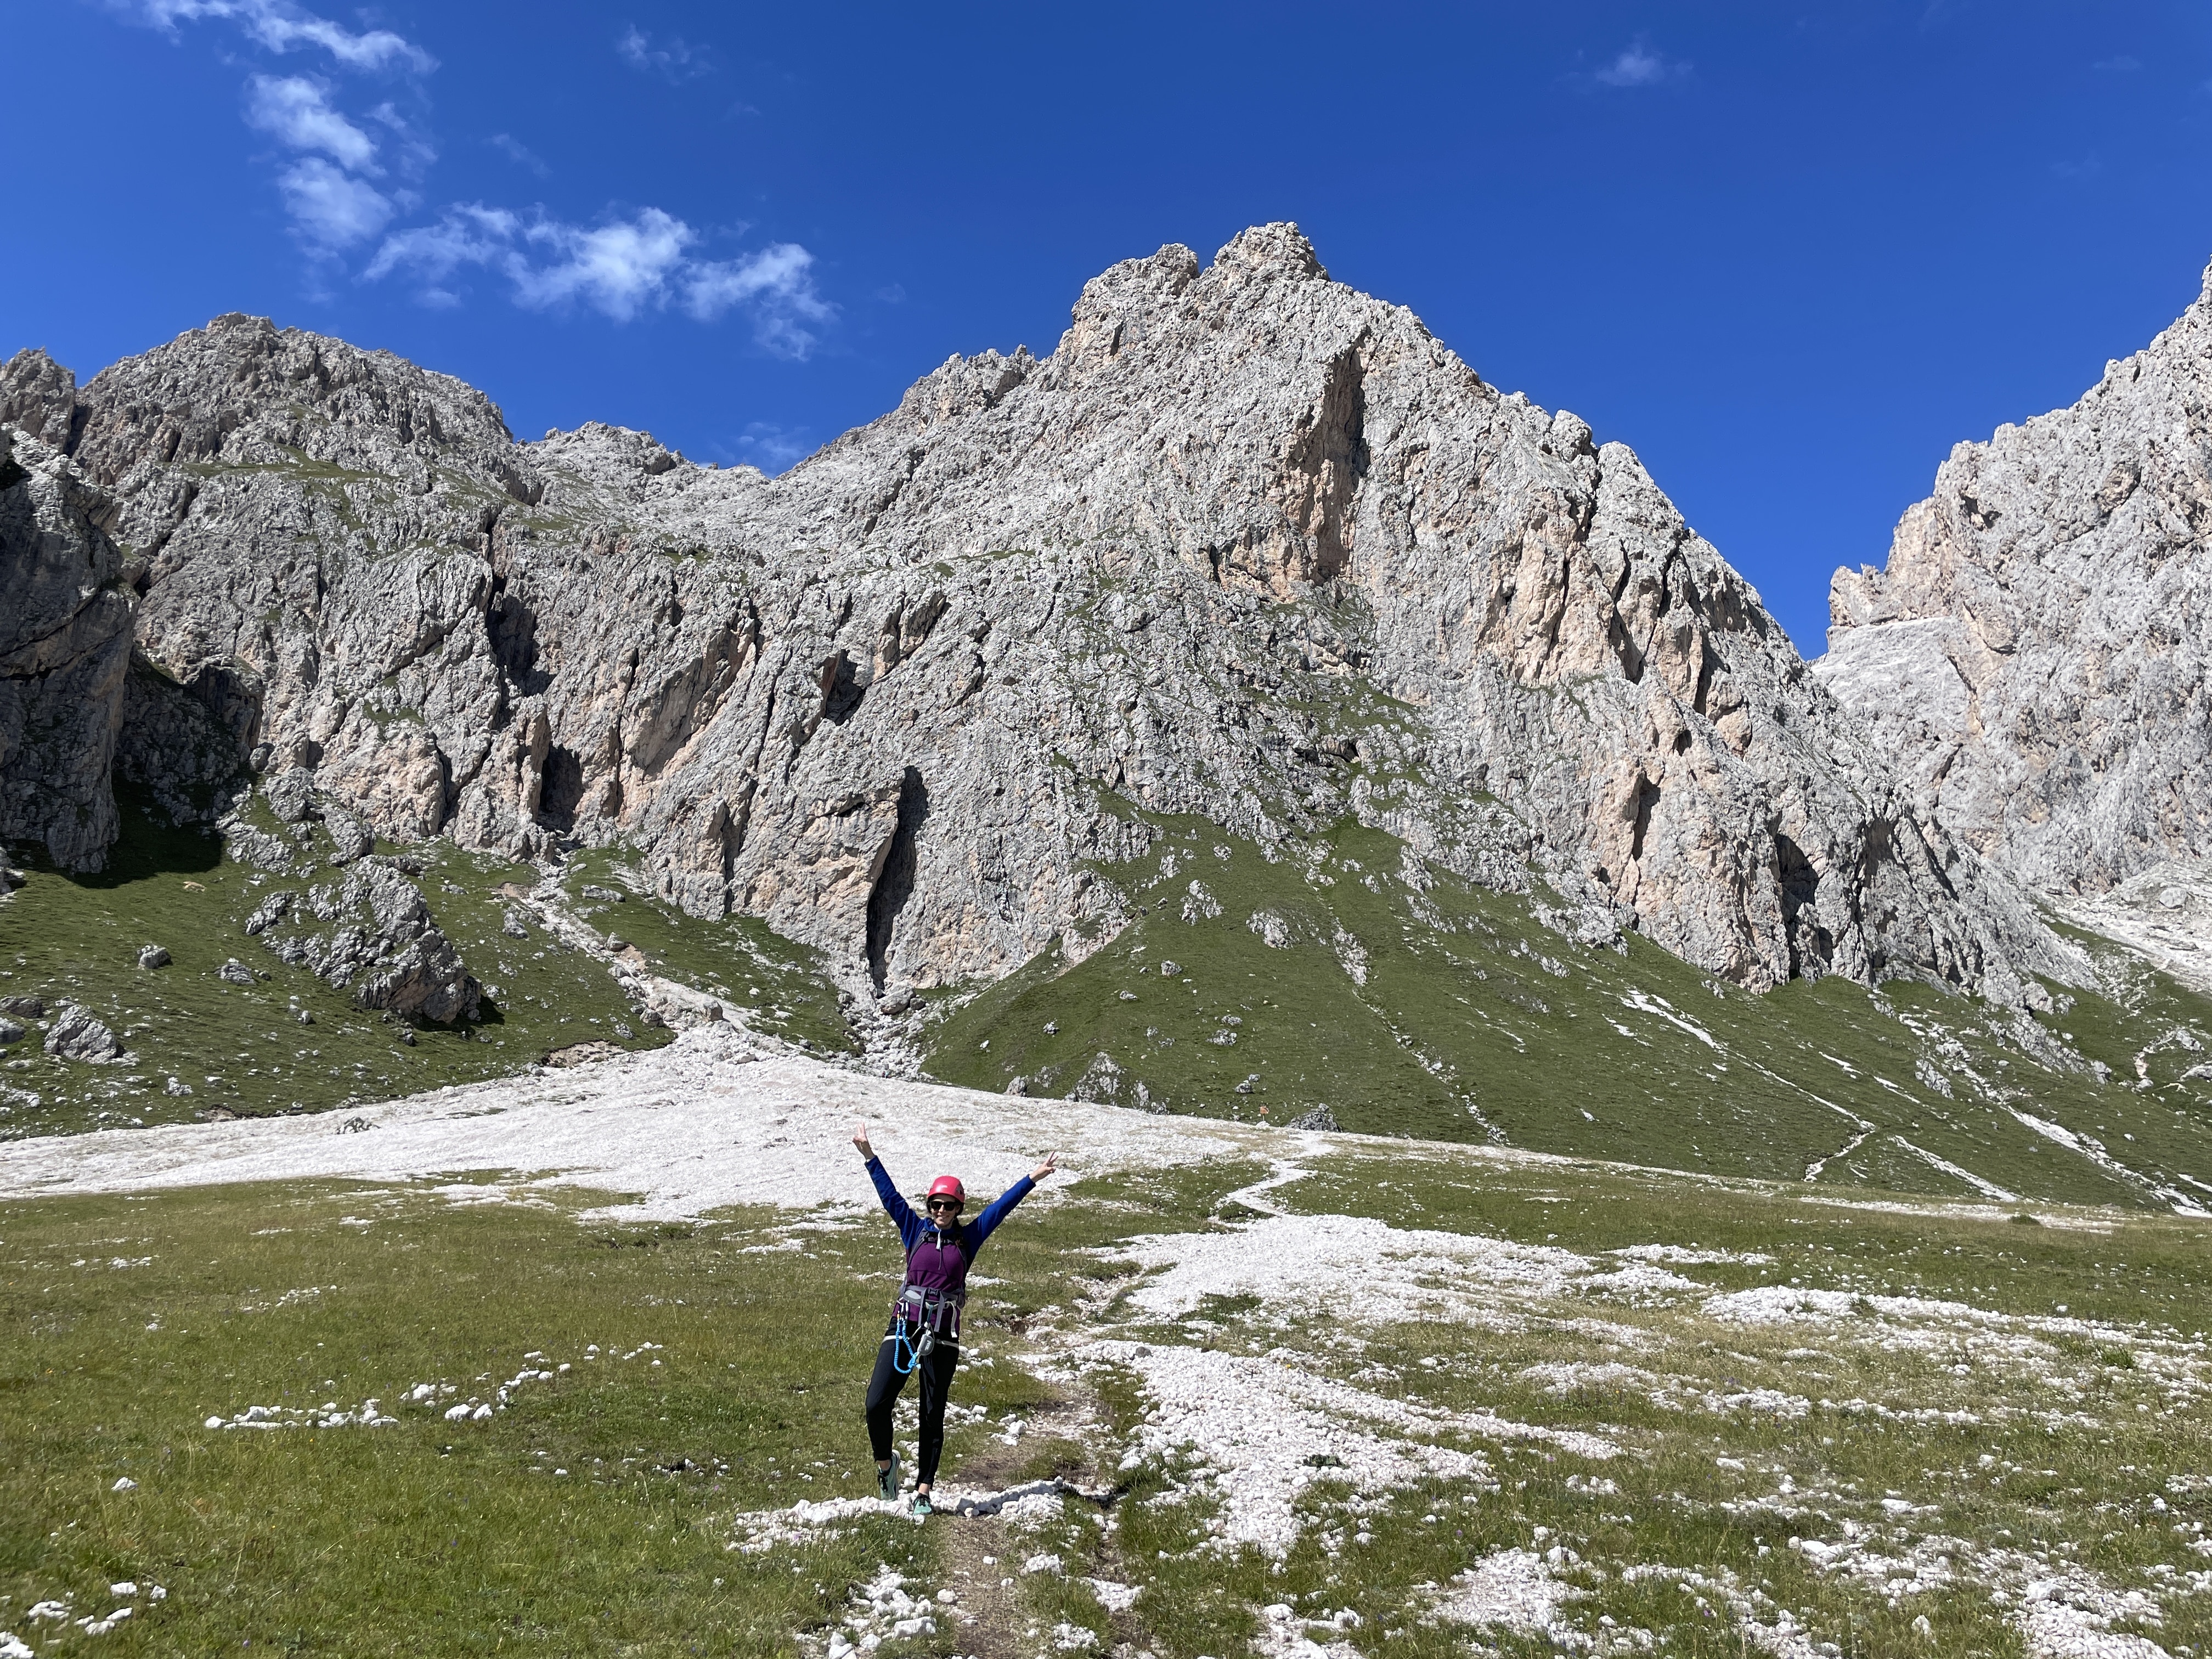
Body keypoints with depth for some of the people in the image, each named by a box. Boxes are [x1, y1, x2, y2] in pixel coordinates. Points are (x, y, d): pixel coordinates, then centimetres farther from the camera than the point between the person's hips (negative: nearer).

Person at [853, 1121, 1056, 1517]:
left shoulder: (968, 1238, 7)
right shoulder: (915, 1230, 7)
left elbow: (1001, 1206, 7)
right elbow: (889, 1194, 5)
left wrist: (1033, 1177, 4)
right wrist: (868, 1156, 1)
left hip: (943, 1335, 0)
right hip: (904, 1327, 0)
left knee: (933, 1415, 5)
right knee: (877, 1403, -10)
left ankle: (923, 1491, 16)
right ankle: (886, 1462, 18)